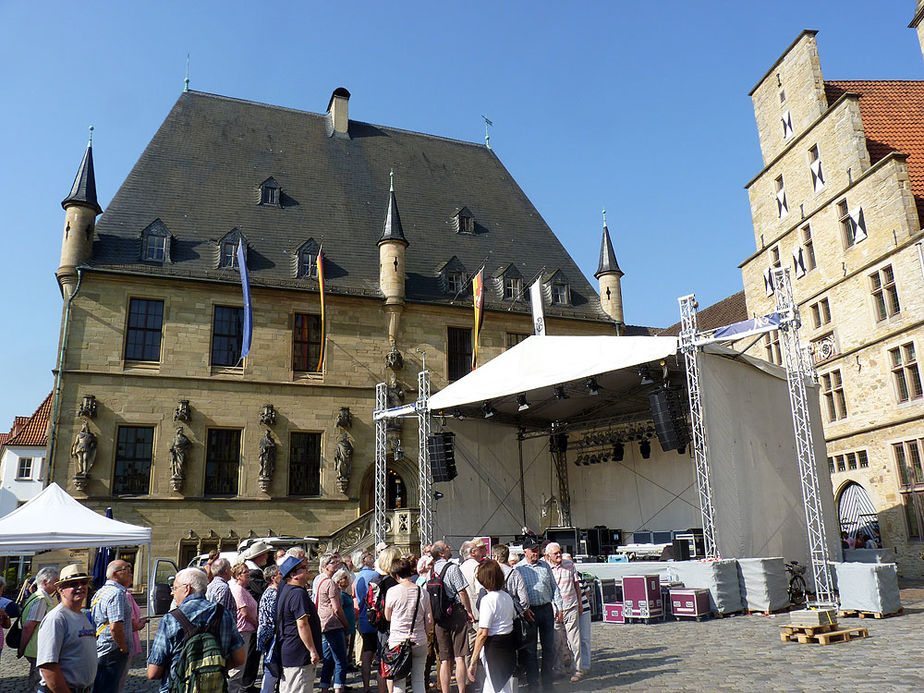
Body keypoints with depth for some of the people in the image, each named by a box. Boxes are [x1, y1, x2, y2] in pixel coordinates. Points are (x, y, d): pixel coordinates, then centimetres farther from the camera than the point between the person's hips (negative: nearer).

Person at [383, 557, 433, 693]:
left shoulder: (392, 592, -7)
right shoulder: (423, 592, -1)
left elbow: (388, 617, 5)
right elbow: (429, 621, 2)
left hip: (397, 641, -2)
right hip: (419, 642, 2)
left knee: (399, 682, 5)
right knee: (418, 680, 11)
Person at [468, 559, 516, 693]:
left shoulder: (488, 599, -19)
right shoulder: (507, 596, 5)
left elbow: (483, 633, -21)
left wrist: (473, 662, -16)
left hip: (494, 646, -8)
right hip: (510, 643, 8)